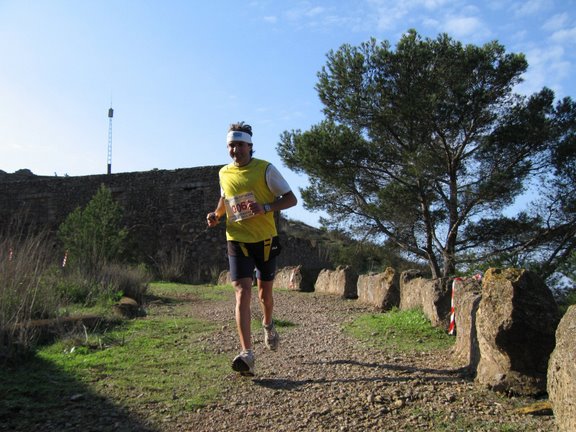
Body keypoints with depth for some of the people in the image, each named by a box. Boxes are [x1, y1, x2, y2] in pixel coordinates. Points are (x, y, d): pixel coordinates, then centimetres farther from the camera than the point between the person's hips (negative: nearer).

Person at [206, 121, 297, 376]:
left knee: (264, 292, 13)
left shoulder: (265, 169, -6)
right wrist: (216, 214, 5)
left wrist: (265, 208, -22)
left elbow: (291, 199, -6)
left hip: (265, 240, -1)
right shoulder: (224, 173, 6)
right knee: (242, 293, -13)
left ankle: (268, 326, 47)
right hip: (237, 241, 1)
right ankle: (246, 354, -17)